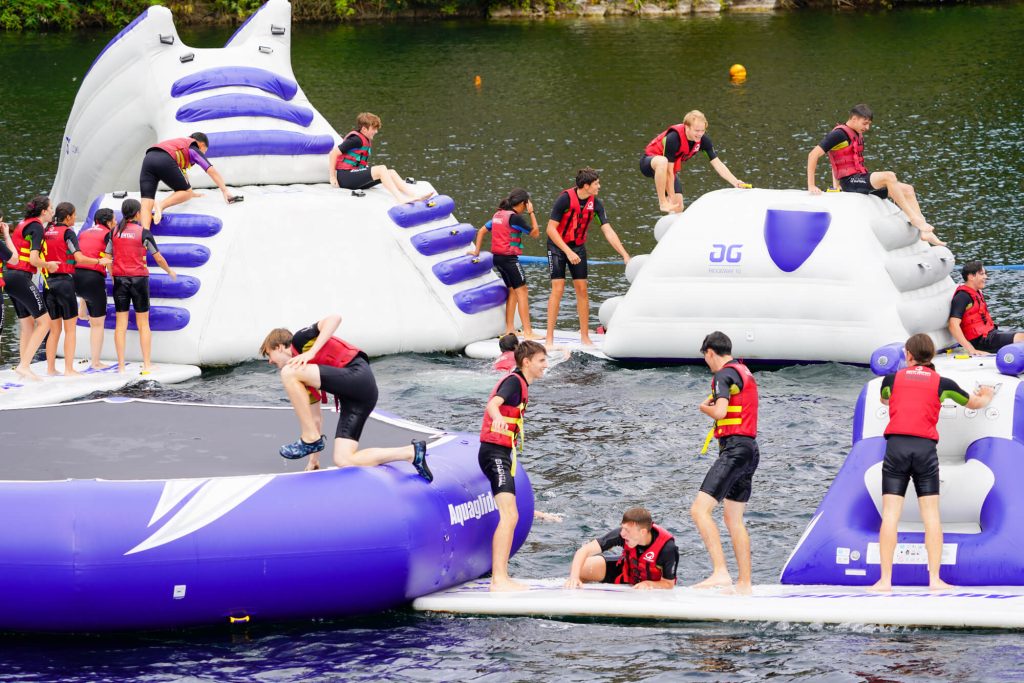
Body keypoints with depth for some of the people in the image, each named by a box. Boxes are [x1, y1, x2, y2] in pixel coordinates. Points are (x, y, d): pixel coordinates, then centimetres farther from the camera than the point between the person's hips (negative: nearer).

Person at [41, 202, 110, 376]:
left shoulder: (46, 231, 8)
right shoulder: (68, 232, -9)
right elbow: (79, 258, -16)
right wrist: (100, 261, -4)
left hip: (48, 281, 6)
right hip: (65, 281, -6)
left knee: (54, 330, 13)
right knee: (70, 329, 1)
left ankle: (50, 368, 12)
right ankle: (69, 369, -2)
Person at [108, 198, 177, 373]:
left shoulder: (114, 232, 2)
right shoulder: (143, 232, -6)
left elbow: (108, 258, 3)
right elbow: (158, 258, -1)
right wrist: (169, 271, 17)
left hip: (120, 279, 2)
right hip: (139, 278, -2)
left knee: (120, 324, 4)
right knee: (143, 323, 6)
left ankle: (121, 365, 1)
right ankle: (146, 364, 5)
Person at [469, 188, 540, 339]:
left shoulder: (498, 215, 11)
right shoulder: (515, 217, -14)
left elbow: (481, 231, 18)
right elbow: (535, 233, -6)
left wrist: (477, 251, 24)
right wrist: (531, 213, 0)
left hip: (497, 257, 9)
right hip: (509, 257, -9)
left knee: (512, 291, 16)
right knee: (522, 291, -7)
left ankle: (510, 329, 15)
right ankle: (528, 332, -11)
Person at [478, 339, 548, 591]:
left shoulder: (519, 383, 19)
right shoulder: (514, 381, -11)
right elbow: (493, 403, -30)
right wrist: (497, 417, -54)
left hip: (502, 454, 11)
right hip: (495, 453, -11)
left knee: (510, 517, 17)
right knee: (508, 515, -21)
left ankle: (501, 578, 24)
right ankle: (498, 580, -28)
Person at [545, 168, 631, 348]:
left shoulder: (595, 203, -9)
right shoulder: (565, 199, -23)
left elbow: (608, 231, -8)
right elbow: (551, 229, -21)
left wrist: (625, 255, -15)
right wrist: (568, 252, -25)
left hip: (578, 247, 5)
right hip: (557, 246, -5)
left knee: (582, 290, 1)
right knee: (558, 289, -12)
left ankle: (585, 337, 8)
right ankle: (549, 338, -8)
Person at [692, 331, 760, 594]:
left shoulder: (724, 375, -9)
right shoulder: (746, 373, 20)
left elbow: (720, 412, -22)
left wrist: (704, 407, -2)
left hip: (734, 448, -10)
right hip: (750, 449, 10)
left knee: (700, 509, -17)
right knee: (733, 518, 17)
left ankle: (720, 572, -28)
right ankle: (744, 583, 17)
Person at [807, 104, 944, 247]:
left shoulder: (858, 136, 20)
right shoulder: (839, 134, -9)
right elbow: (813, 155, -13)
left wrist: (836, 186, 19)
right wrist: (811, 186, -16)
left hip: (862, 179, 10)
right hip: (850, 182, -10)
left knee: (907, 189, 0)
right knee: (888, 176, -31)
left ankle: (925, 232, -5)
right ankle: (914, 218, -28)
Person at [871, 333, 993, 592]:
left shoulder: (892, 379, 11)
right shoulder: (942, 383, 10)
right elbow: (974, 403, 26)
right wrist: (987, 396, 51)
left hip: (896, 446, 0)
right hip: (925, 448, 0)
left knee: (890, 514, -3)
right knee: (931, 515, 4)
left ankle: (885, 580, -7)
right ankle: (934, 578, -1)